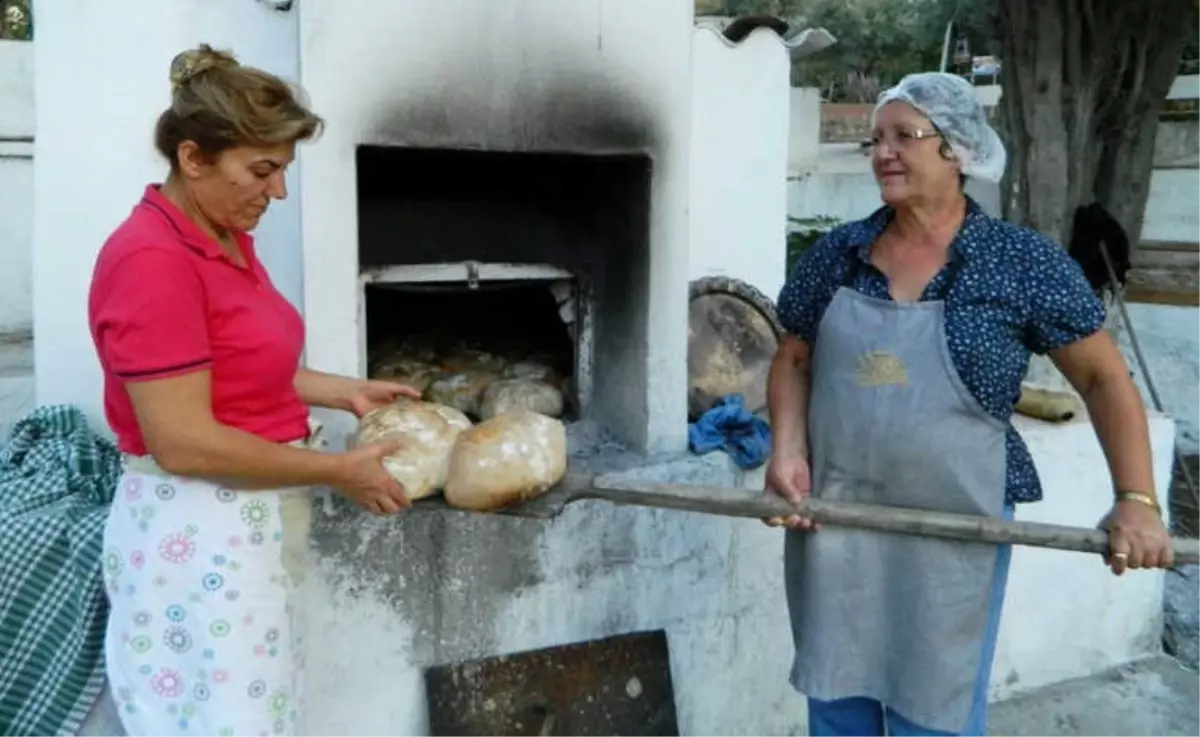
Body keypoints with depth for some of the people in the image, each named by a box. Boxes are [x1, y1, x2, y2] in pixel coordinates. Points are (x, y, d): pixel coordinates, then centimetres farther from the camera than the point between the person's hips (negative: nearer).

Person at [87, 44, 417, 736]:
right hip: (199, 534, -9)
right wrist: (339, 470, -17)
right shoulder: (152, 259, -21)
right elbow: (184, 443, -24)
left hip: (254, 521, 9)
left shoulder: (230, 239, 8)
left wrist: (348, 392, 8)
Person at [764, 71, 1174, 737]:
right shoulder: (835, 254, 2)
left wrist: (1135, 499, -10)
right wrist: (788, 452, -5)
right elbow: (793, 360, 11)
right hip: (832, 522, 3)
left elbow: (1104, 379, -1)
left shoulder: (1022, 263, -7)